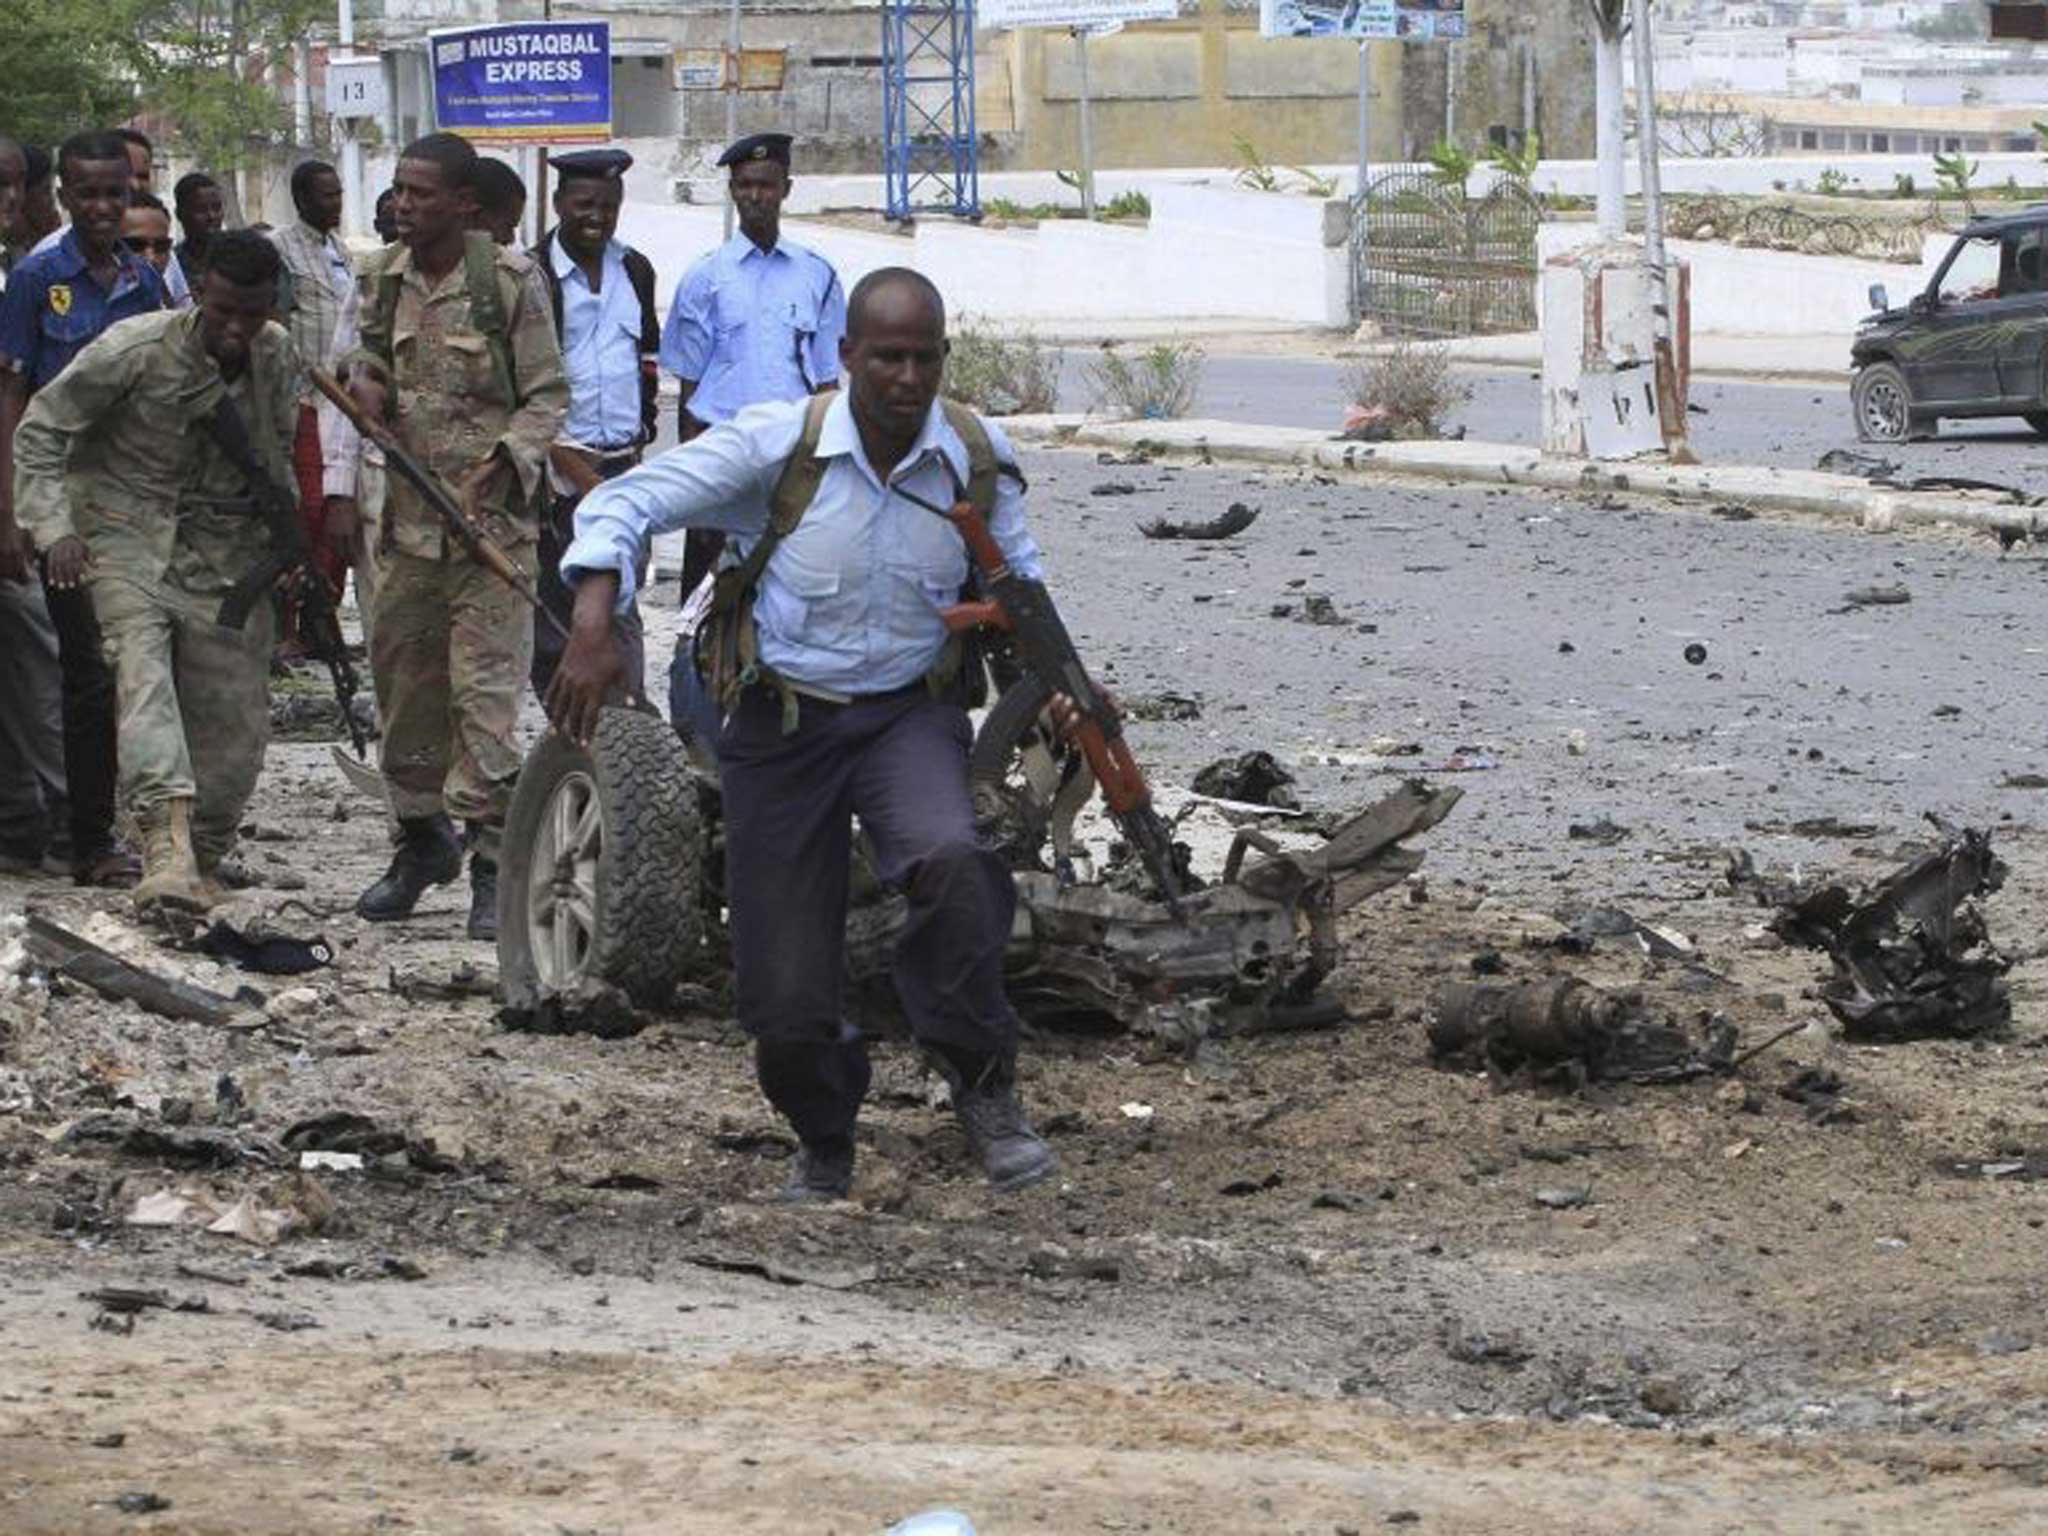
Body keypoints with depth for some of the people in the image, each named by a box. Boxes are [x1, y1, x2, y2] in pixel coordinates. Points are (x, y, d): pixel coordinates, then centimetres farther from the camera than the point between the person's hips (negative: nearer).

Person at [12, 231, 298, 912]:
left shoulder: (279, 361, 1)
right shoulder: (137, 350, -14)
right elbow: (40, 430, -7)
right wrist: (55, 526, -15)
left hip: (227, 549, 5)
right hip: (130, 532, -4)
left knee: (235, 715, -1)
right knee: (143, 669, -27)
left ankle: (202, 860, 17)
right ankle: (168, 840, -42)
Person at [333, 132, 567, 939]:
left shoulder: (510, 281, -6)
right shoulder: (381, 279, 8)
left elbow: (549, 395, -2)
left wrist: (502, 462, -18)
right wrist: (365, 384, -3)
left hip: (491, 519, -5)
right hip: (406, 518, 5)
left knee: (484, 694, -9)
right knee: (403, 685, 11)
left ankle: (494, 863, -3)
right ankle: (422, 837, 27)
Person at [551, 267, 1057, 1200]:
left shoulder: (978, 456, -5)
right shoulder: (779, 445, -15)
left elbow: (1018, 583, 13)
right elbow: (624, 504, -16)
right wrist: (593, 625, -31)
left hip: (908, 712, 1)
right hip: (784, 722, -1)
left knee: (951, 861, -35)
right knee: (785, 1007, -1)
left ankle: (982, 1086, -13)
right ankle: (825, 1143, 33)